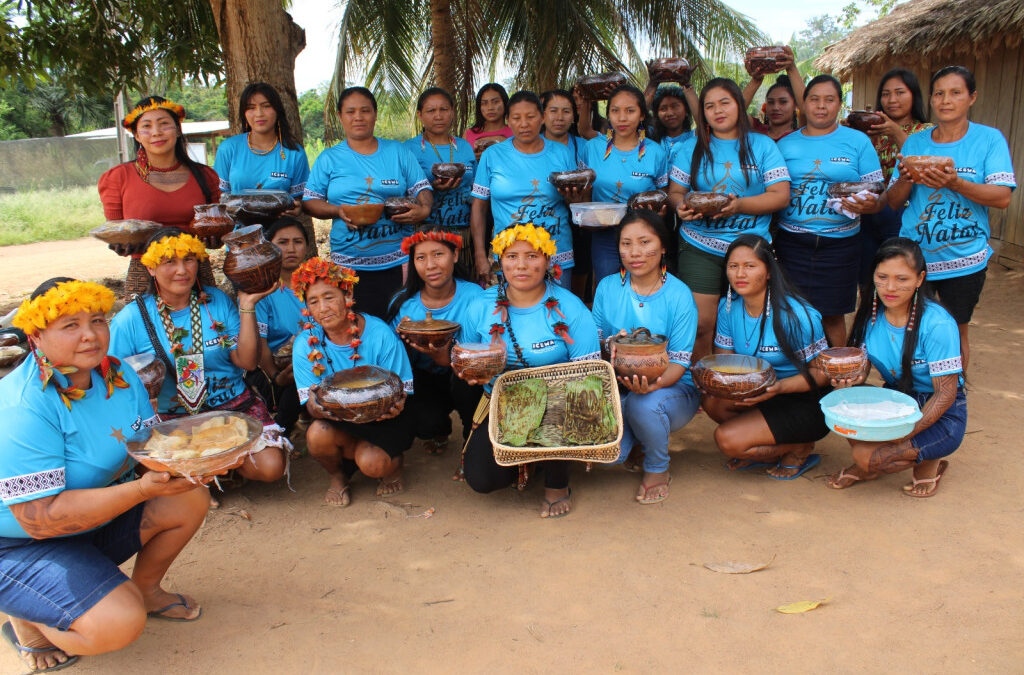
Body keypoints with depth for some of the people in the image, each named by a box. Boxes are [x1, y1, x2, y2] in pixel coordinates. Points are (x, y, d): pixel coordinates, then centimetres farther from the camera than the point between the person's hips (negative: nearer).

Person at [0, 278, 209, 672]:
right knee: (120, 624, -24)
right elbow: (40, 518, -31)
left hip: (98, 520, 8)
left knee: (190, 500, -6)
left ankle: (146, 589, 18)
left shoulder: (118, 375, -5)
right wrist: (141, 489, -39)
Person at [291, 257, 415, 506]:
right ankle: (337, 476, 6)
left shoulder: (380, 334, -14)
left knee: (372, 463, -29)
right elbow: (311, 404, -10)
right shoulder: (306, 343, -7)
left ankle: (393, 464, 11)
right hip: (337, 423, 2)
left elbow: (400, 390, -10)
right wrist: (317, 406, -36)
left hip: (381, 420, -2)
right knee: (317, 434, -30)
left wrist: (394, 405, -35)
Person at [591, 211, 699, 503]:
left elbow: (679, 362, -12)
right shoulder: (608, 287, 1)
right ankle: (635, 434, 16)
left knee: (644, 403, -38)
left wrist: (654, 383, -34)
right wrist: (613, 346, -20)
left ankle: (657, 470, -4)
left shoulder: (679, 295, -8)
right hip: (619, 388, 2)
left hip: (672, 388, -2)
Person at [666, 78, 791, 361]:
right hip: (699, 246, 0)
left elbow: (781, 196, 0)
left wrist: (740, 205, -18)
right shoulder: (690, 147, 12)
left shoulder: (763, 145, 7)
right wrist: (681, 206, -15)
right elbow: (675, 191, 10)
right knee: (700, 324, -8)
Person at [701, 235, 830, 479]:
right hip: (758, 392, 7)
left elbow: (822, 372, -17)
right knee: (711, 400, -21)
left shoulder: (795, 315, -22)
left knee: (727, 439, -22)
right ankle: (770, 450, 2)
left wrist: (780, 387, -35)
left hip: (808, 405, -7)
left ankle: (800, 449, 4)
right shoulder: (729, 307, -3)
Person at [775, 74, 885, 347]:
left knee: (832, 315, 5)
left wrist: (870, 205, -20)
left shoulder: (857, 141, 5)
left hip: (839, 243, -1)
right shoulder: (786, 144, 9)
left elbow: (877, 194, 3)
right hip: (792, 242, 1)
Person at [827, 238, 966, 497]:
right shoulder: (870, 313, -6)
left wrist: (906, 433, -28)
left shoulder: (937, 324, -22)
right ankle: (864, 465, 4)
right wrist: (852, 379, -25)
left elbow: (946, 393, -19)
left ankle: (928, 464, 5)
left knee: (868, 455, -26)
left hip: (941, 415, -5)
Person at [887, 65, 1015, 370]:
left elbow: (1002, 197, -12)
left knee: (955, 334, 9)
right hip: (913, 256, 2)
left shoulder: (989, 139, -2)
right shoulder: (914, 142, 6)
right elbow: (893, 201, 6)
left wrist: (955, 184, -27)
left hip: (964, 260, -2)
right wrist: (906, 180, -16)